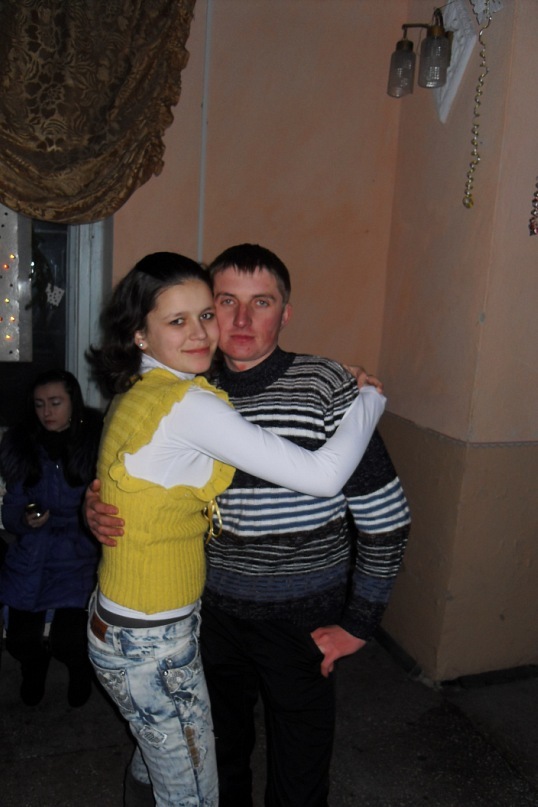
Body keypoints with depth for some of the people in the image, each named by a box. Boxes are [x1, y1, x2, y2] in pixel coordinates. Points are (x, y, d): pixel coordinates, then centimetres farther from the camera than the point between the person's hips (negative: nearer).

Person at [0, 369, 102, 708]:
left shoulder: (96, 443, -10)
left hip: (78, 556, -3)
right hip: (30, 557, 3)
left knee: (68, 641, -13)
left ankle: (81, 669, 27)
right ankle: (35, 667, 41)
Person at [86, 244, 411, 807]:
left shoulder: (326, 388, -17)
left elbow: (385, 516, -14)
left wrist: (358, 623, -11)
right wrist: (99, 507, -11)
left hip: (301, 616, -3)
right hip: (213, 608, 4)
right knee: (219, 759, 26)